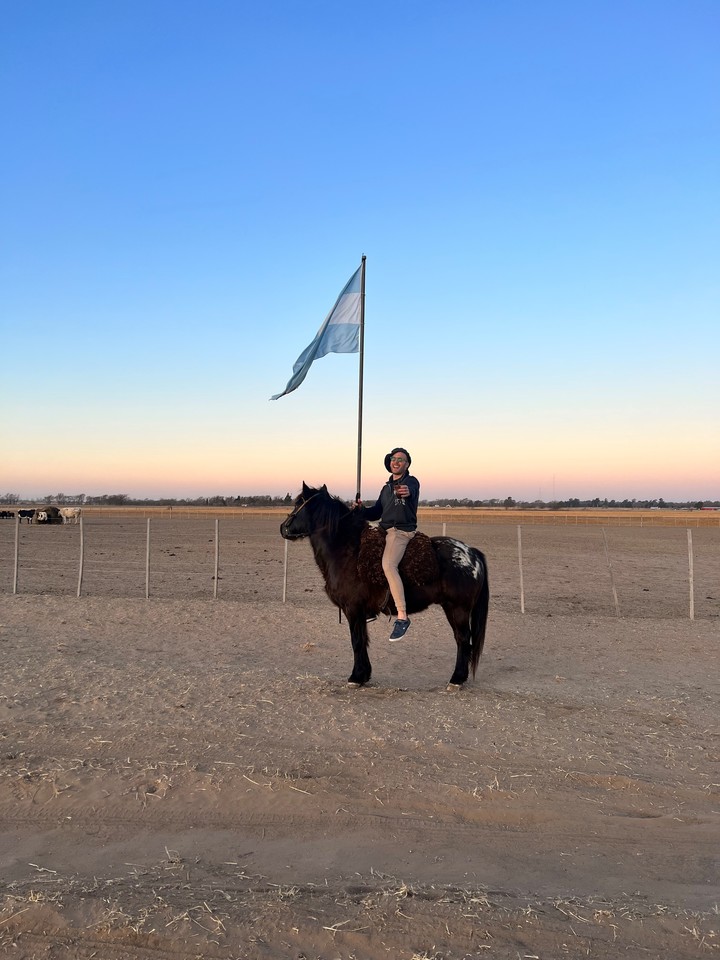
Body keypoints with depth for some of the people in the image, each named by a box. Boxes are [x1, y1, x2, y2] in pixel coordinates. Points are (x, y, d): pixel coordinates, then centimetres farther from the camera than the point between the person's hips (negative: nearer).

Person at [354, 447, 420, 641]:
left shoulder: (412, 482, -2)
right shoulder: (386, 488, 21)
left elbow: (410, 490, -28)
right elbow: (376, 513, 21)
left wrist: (407, 492, -53)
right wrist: (362, 509, 0)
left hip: (402, 531, -9)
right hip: (383, 531, 9)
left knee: (388, 564, -31)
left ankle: (402, 617, -32)